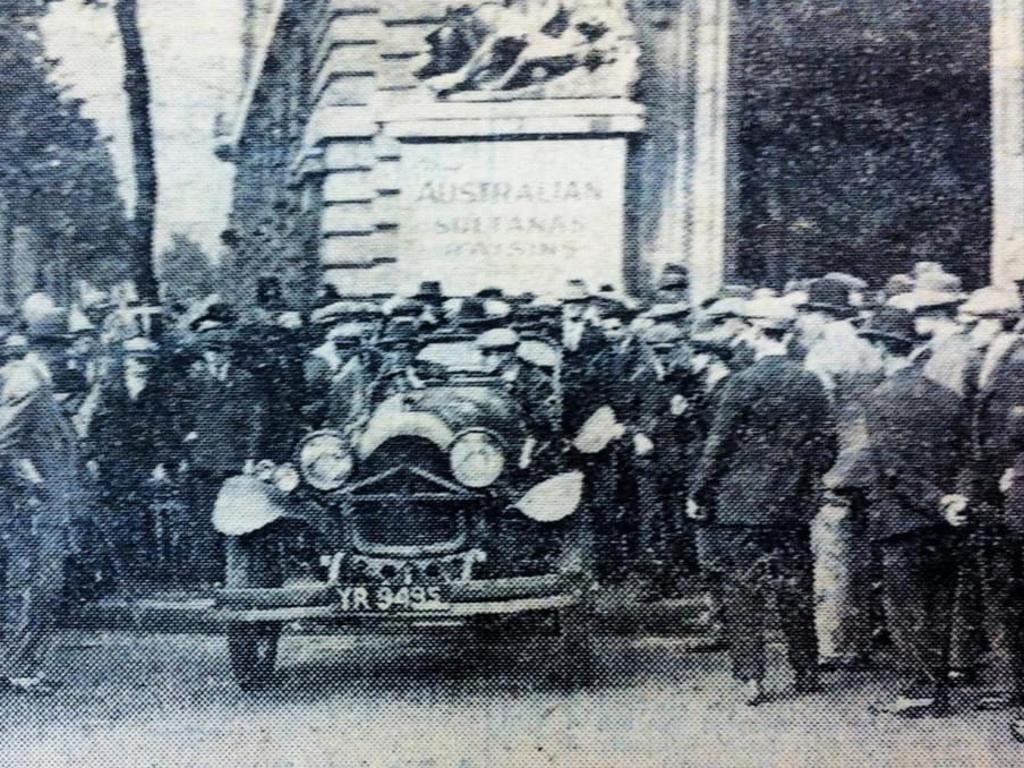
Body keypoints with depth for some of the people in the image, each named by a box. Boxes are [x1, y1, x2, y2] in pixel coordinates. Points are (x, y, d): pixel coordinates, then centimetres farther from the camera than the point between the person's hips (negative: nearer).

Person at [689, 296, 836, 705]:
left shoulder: (742, 383, -13)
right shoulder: (811, 384, 2)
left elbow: (718, 446, -11)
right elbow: (826, 448, 6)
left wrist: (699, 495, -3)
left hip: (741, 505, -5)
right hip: (794, 507, 5)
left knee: (741, 595, 2)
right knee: (796, 594, 14)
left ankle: (751, 679, 0)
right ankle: (807, 675, 22)